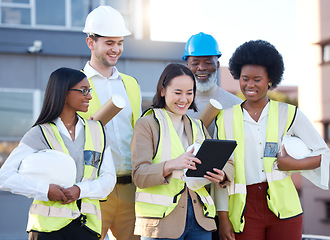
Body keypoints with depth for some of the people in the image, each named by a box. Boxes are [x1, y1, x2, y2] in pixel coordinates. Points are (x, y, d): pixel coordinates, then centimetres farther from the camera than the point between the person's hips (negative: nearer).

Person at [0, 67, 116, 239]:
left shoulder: (96, 131, 12)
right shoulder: (39, 134, 1)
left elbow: (108, 178, 8)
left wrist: (81, 190, -10)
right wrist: (45, 189, -15)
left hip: (86, 224, 3)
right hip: (48, 225, -3)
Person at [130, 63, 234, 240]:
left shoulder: (197, 126, 20)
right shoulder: (147, 124, 1)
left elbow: (227, 163, 14)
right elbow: (139, 175, -11)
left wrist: (221, 175, -11)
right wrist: (171, 165, -29)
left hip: (199, 218, 5)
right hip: (161, 220, -5)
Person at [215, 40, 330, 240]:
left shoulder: (288, 114, 5)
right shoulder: (226, 118, 6)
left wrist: (295, 164, -8)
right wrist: (223, 219, 0)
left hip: (283, 207, 0)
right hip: (244, 211, 0)